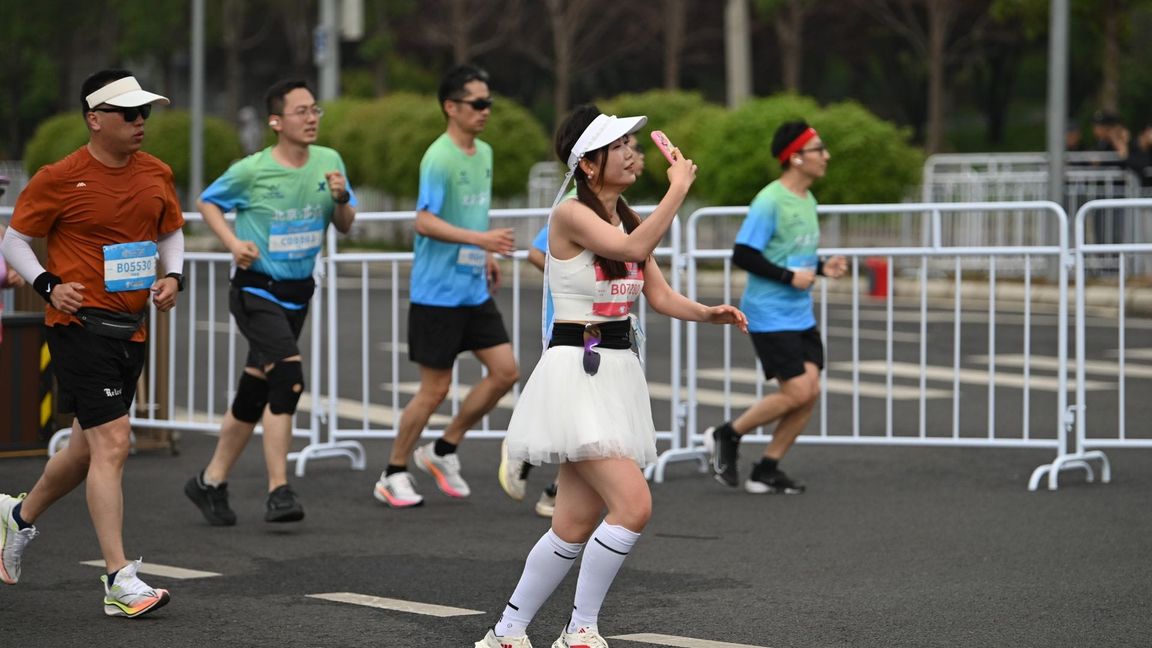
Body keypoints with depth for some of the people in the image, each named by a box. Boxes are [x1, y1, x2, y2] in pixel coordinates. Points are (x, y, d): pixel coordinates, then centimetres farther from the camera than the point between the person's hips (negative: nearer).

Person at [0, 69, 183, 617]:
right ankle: (119, 582, -12)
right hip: (80, 323, -7)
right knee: (112, 443, -14)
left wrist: (172, 275, 3)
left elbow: (172, 232, 22)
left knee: (87, 448, 18)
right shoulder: (60, 179, -10)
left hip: (131, 327, 7)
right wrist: (48, 284, -13)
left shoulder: (156, 175, 7)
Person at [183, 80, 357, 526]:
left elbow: (345, 226, 9)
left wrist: (342, 198, -12)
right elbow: (207, 201, 4)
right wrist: (234, 243, -11)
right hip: (255, 290, -5)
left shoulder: (329, 162, 1)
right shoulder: (251, 170, -11)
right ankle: (278, 491, -19)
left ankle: (212, 481, 27)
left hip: (297, 293, 5)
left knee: (254, 394, 12)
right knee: (288, 375, -23)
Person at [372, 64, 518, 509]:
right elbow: (424, 222, -24)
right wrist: (479, 238, -32)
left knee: (505, 372, 2)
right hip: (438, 292, -8)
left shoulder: (484, 154, 10)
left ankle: (443, 450, 17)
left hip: (475, 290, 8)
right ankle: (393, 475, 13)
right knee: (435, 387, -3)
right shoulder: (439, 158, -16)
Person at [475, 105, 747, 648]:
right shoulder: (570, 215, -11)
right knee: (633, 505, -18)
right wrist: (679, 188, -19)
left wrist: (709, 313, -8)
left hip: (618, 373, 8)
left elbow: (661, 296, 10)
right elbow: (635, 248, -27)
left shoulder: (627, 219, 14)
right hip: (576, 373, -8)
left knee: (576, 525, 8)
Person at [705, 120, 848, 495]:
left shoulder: (807, 201, 12)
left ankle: (766, 470, 11)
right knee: (798, 391, -13)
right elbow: (742, 255, -19)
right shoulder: (769, 202, -16)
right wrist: (789, 276, -20)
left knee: (810, 393, 1)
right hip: (770, 316, -9)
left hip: (800, 316, 9)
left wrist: (821, 268, 6)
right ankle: (727, 435, 6)